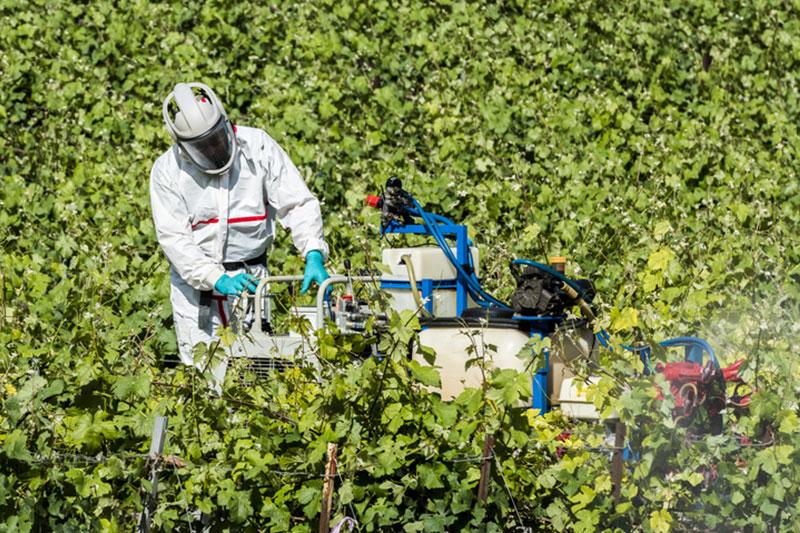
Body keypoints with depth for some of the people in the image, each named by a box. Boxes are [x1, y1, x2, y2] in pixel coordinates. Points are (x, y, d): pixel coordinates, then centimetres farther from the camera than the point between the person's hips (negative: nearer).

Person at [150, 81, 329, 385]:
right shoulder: (167, 171, -7)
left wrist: (314, 256, -24)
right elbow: (173, 237, -13)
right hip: (195, 282, 0)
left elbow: (298, 204, -9)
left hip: (250, 276, 0)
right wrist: (217, 279, -25)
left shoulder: (258, 147, -7)